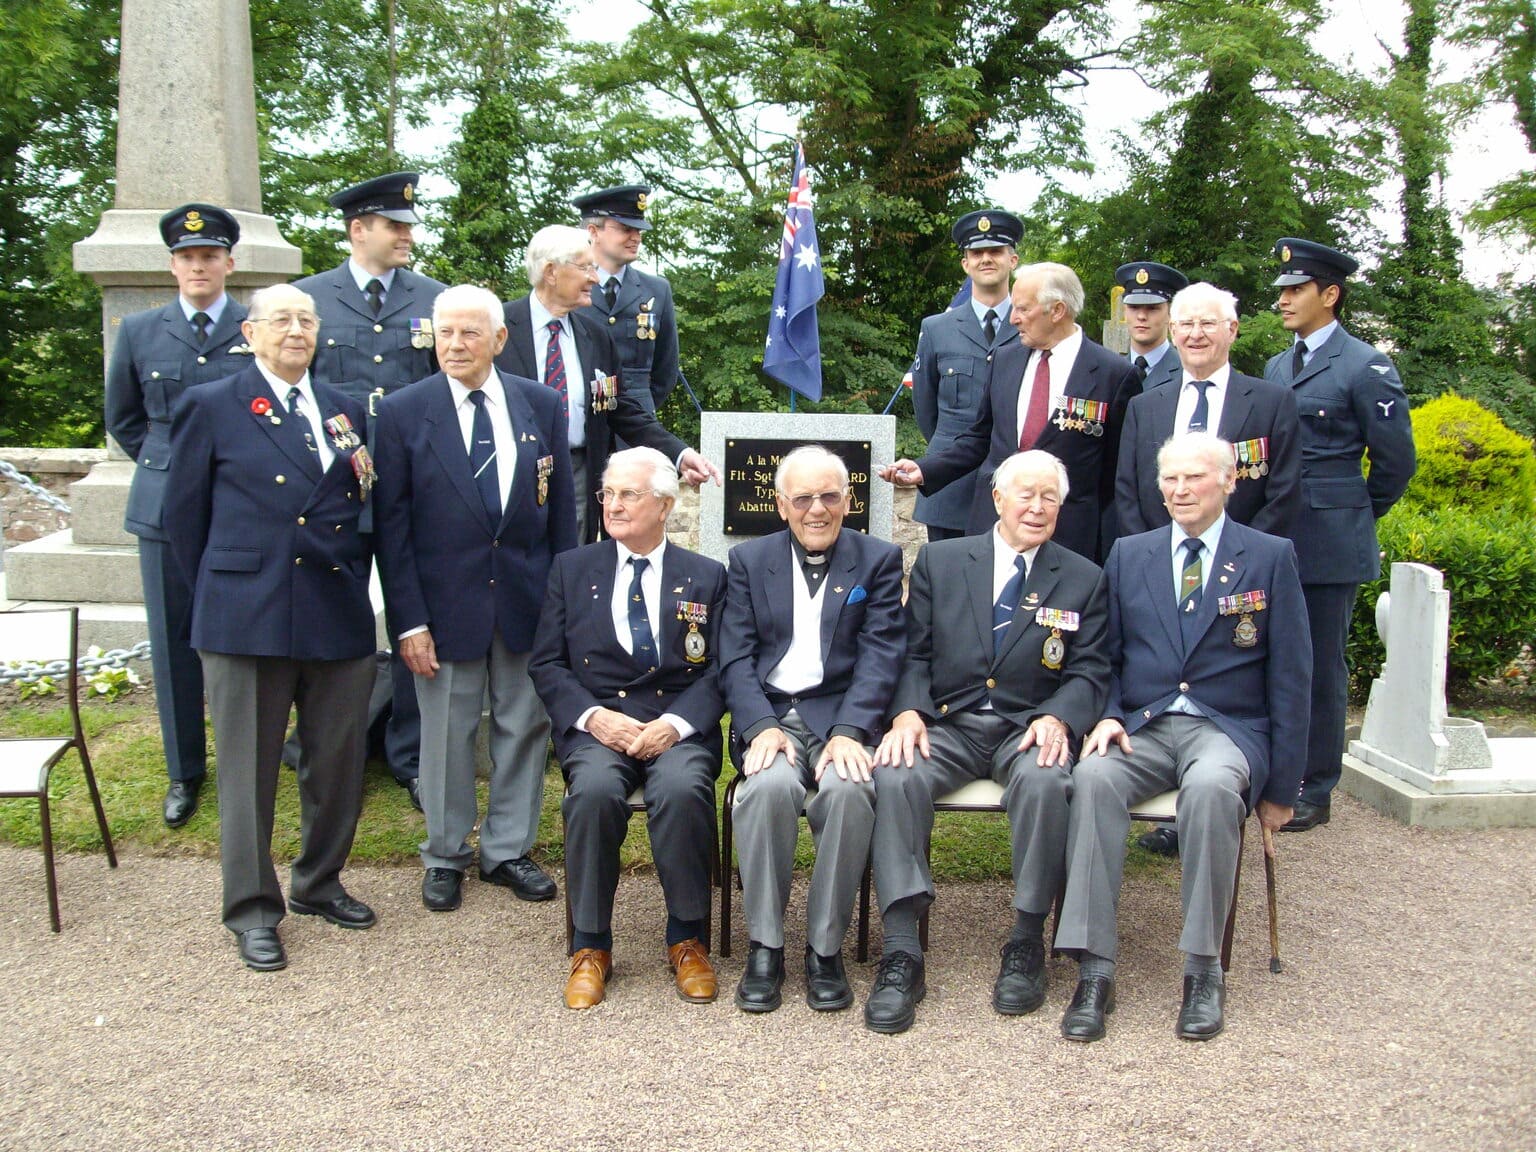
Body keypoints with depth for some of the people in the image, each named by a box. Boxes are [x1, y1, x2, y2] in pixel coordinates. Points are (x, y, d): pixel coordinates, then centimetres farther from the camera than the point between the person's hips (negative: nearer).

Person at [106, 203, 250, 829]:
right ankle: (184, 772, 20)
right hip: (165, 511, 2)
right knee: (173, 644, 7)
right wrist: (166, 466, 11)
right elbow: (122, 418, 19)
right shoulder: (139, 331, 8)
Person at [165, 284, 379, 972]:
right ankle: (252, 909, 18)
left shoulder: (346, 412, 13)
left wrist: (353, 581, 7)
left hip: (339, 615, 4)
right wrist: (219, 596, 6)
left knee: (339, 761, 10)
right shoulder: (211, 407, 1)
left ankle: (319, 884, 30)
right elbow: (184, 514, 4)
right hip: (248, 617, -4)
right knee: (249, 766, 4)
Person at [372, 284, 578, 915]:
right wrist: (409, 619, -10)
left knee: (523, 727, 11)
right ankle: (445, 856, 27)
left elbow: (561, 507, 7)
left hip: (528, 598, 2)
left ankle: (508, 850, 28)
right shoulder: (403, 411, -5)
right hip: (446, 600, -2)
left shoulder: (540, 405, 2)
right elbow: (391, 522, -5)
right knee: (447, 733, 8)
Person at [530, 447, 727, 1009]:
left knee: (683, 788, -33)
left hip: (679, 725, -1)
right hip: (597, 724, 1)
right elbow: (547, 663, 8)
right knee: (595, 789, -32)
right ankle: (590, 946, -14)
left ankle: (688, 939, -12)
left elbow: (719, 670, 4)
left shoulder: (706, 576, 13)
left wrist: (676, 723, -13)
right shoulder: (571, 569, 15)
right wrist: (591, 715, -10)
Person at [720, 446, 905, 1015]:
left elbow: (880, 656, -1)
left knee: (847, 789, -33)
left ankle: (826, 948, -15)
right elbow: (736, 658, 5)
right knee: (771, 786, -32)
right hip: (771, 714, 1)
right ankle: (764, 945, -15)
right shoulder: (748, 560, 14)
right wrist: (762, 726, -14)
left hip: (845, 715, -1)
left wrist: (849, 732, -17)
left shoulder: (879, 560, 10)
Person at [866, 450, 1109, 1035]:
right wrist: (907, 713, -13)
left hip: (1028, 725, 0)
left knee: (1044, 781, -35)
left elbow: (1088, 672, 6)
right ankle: (901, 954, -25)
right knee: (896, 775, -31)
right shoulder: (940, 561, 11)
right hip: (946, 724, 1)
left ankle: (1027, 942, -15)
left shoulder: (1083, 579, 11)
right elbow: (914, 653, 7)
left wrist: (1057, 718, -15)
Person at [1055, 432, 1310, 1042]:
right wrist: (1107, 716, -7)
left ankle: (1203, 970, -22)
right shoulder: (1128, 555, 14)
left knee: (1211, 786, -37)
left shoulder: (1270, 557, 6)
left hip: (1228, 728, -2)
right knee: (1093, 777, -31)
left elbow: (1289, 677, 4)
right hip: (1141, 727, 2)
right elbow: (1108, 657, 15)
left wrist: (1281, 786, 0)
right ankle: (1094, 971, -28)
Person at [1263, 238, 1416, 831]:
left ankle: (1315, 790, 12)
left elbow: (1396, 459, -4)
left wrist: (1355, 516, 5)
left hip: (1329, 545, -6)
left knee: (1320, 667, 1)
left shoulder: (1366, 367, -6)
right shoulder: (1275, 367, 14)